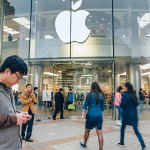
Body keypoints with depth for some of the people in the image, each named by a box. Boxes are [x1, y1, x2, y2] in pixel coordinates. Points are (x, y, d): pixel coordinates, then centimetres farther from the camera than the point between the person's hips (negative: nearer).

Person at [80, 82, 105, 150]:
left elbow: (85, 105, -7)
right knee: (99, 133, 4)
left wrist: (83, 115, -6)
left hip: (91, 116, -2)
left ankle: (84, 144, 37)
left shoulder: (89, 95, -5)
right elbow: (102, 107, 10)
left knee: (87, 131, 17)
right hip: (99, 116, 2)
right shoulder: (101, 95, 2)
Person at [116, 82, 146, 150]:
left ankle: (122, 142, 30)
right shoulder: (134, 95, 6)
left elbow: (122, 105, -17)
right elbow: (137, 104, 13)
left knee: (122, 128, 17)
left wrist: (121, 105, 4)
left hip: (127, 115, -5)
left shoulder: (125, 95, -13)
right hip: (134, 115, 5)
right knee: (136, 130, 6)